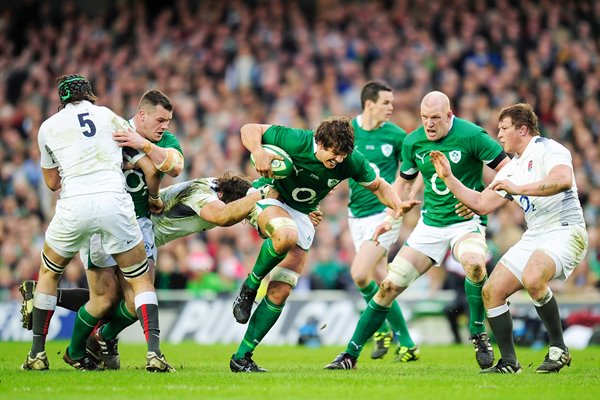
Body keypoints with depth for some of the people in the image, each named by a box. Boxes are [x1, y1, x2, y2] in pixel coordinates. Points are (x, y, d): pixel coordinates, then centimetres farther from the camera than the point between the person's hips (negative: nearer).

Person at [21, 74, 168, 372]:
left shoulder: (48, 127, 16)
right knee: (140, 279, 12)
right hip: (114, 200, 0)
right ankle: (154, 352, -7)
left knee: (48, 272, 25)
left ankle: (37, 354, 24)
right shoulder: (109, 117, 17)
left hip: (74, 205, 0)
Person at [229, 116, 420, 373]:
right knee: (286, 235, -41)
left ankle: (242, 358, 2)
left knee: (279, 294, -6)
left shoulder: (351, 162, -15)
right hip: (268, 199, -4)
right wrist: (258, 152, -36)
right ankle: (249, 287, -15)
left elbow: (379, 186, 3)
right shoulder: (296, 141, -25)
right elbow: (250, 129, -15)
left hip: (302, 216, 4)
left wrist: (397, 204, -18)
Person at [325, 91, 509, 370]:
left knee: (474, 263, -38)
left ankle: (478, 334, -16)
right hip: (430, 223, 4)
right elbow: (405, 181, 18)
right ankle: (351, 354, 7)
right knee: (390, 285, -3)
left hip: (466, 221, -4)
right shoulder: (412, 142, 0)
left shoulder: (471, 135, -14)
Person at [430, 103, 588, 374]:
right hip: (533, 237, 9)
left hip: (565, 231, -9)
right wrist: (448, 178, 17)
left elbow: (563, 180, -28)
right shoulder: (511, 169, 20)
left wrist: (518, 189, -30)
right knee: (491, 291, -2)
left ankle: (558, 348, -19)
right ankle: (508, 362, 7)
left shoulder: (547, 149, -7)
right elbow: (481, 204, 22)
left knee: (532, 278, -35)